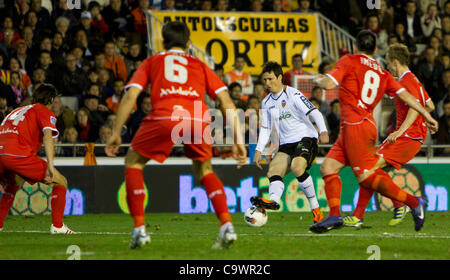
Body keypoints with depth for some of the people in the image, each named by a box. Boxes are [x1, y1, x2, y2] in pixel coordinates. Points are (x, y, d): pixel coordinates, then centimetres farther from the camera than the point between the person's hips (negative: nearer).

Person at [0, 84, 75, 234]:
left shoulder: (17, 110, 33)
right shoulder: (45, 112, 10)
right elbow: (47, 135, -10)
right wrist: (50, 165, -22)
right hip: (19, 155, -7)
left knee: (14, 184, 38)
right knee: (60, 182, 6)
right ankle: (57, 226, -5)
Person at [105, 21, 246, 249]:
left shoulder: (151, 62, 28)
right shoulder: (200, 66, 31)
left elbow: (131, 95, 13)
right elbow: (226, 102, 21)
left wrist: (116, 133, 14)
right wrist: (238, 140, 21)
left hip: (164, 117, -2)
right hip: (198, 118, 2)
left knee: (133, 163, 20)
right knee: (204, 170, 27)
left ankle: (139, 229, 9)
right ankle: (227, 226, 9)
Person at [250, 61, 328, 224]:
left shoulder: (293, 95, -8)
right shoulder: (266, 103, 13)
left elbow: (314, 112, -17)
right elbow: (265, 128, 19)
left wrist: (323, 131, -33)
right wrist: (259, 150, 8)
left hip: (306, 138, -7)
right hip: (286, 144, 7)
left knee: (297, 167, -32)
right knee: (273, 172, -18)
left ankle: (315, 208, -23)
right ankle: (273, 200, -46)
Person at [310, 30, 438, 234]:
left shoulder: (349, 61, 0)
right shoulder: (382, 73, 18)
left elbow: (328, 84, -10)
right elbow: (405, 95, 11)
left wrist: (317, 80, 12)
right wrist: (427, 116, 12)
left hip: (355, 125, -8)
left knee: (367, 176, -9)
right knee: (328, 167, 9)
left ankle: (413, 202, -12)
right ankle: (334, 215, -1)